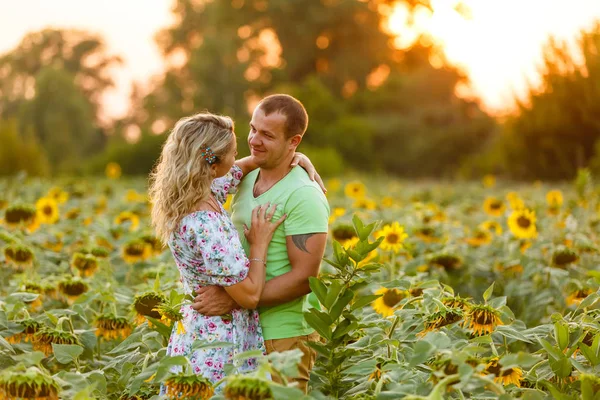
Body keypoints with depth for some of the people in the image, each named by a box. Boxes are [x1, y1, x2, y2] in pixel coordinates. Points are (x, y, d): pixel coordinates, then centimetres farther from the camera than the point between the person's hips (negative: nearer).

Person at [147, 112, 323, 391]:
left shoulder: (191, 197, -1)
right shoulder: (205, 227, -28)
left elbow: (244, 166, 18)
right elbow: (250, 295, -22)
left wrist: (295, 156, 7)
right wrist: (260, 243, -11)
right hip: (219, 349, -9)